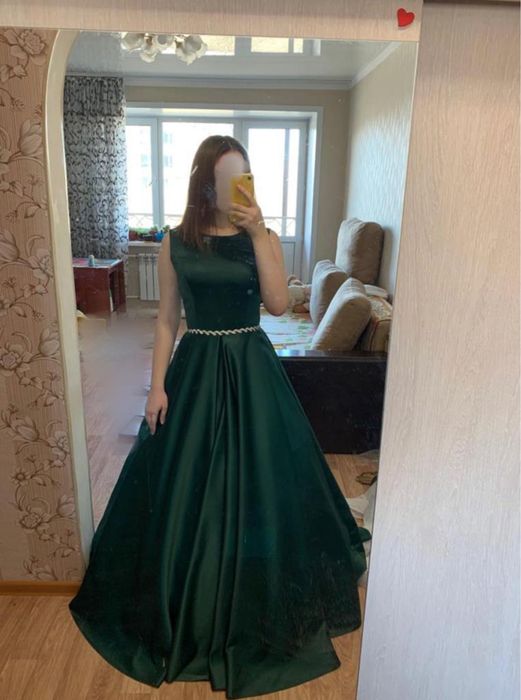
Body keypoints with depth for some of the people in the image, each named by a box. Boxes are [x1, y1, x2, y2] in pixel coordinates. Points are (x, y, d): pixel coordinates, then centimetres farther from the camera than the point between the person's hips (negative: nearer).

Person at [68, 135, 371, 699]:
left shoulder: (264, 238, 0)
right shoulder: (175, 243, 0)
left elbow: (278, 303, -14)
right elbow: (167, 320, 1)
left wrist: (257, 233, -18)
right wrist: (158, 386, -4)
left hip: (252, 370, 0)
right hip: (195, 368, 0)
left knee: (256, 483, 10)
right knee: (185, 488, 9)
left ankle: (254, 603, 37)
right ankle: (186, 605, 37)